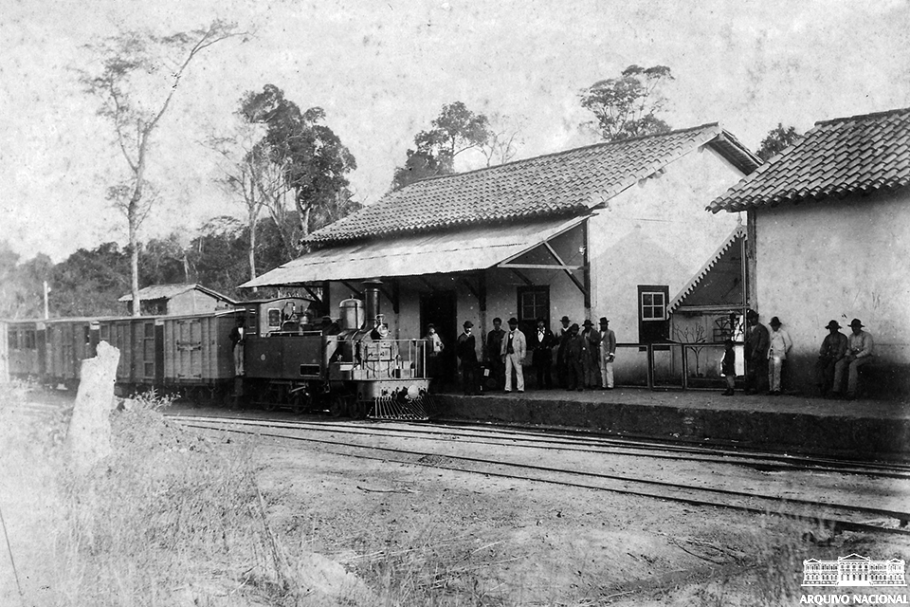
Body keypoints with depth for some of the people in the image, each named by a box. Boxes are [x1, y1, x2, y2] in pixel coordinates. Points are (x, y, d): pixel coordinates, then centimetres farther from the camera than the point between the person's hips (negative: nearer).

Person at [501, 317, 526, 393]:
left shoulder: (520, 334, 3)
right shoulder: (506, 335, 17)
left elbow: (523, 345, -1)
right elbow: (503, 345, 19)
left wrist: (522, 356, -8)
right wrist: (503, 354, 9)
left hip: (516, 354, -4)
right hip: (508, 354, 4)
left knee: (519, 371, -4)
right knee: (508, 371, 2)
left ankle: (520, 388, -2)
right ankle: (508, 388, 4)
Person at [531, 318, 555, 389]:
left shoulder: (548, 332, 5)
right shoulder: (535, 332, 10)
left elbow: (554, 341, 8)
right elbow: (532, 341, 18)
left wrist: (549, 346, -4)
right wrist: (535, 346, 1)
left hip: (546, 352, -2)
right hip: (537, 353, 2)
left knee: (547, 370, -4)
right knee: (539, 370, 1)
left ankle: (548, 385, 4)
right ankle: (540, 385, 5)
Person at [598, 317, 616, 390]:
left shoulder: (610, 332, -1)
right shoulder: (599, 332, 16)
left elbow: (613, 343, -5)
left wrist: (611, 354, -12)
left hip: (608, 353, -6)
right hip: (601, 354, 6)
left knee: (609, 369, -8)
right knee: (602, 370, 5)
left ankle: (610, 385, -8)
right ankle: (604, 385, 7)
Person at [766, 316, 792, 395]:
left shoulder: (783, 333, 0)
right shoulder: (771, 333, 15)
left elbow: (789, 343, 1)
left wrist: (785, 351, 6)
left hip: (779, 355, -6)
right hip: (771, 355, 6)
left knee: (777, 372, -13)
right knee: (770, 372, 4)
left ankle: (776, 389, -12)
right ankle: (771, 389, 9)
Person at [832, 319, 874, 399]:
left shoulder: (866, 336, -13)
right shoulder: (851, 336, 11)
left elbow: (867, 350, -21)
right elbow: (848, 349, 16)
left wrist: (856, 356, -28)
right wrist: (847, 356, -7)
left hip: (865, 357, -7)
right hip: (854, 357, 7)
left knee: (852, 365, -38)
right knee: (839, 364, -19)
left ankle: (851, 392, -39)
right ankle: (837, 389, -27)